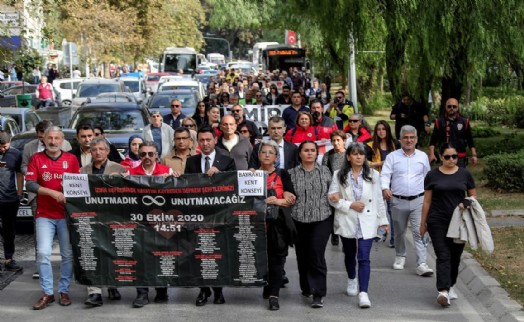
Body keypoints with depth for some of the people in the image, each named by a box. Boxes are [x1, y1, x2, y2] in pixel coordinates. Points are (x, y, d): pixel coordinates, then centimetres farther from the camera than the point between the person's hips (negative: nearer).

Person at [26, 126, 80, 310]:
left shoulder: (71, 159, 6)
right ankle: (47, 293, 1)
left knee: (68, 254, 2)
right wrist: (53, 193, -17)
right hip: (44, 215, -1)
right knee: (43, 253, -9)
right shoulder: (36, 159, 3)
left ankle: (64, 291, 14)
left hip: (67, 214, 1)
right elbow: (29, 184, -6)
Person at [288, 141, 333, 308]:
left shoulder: (324, 171, 7)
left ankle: (318, 294, -10)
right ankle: (306, 288, 30)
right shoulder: (292, 173, 5)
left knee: (317, 254, -13)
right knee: (302, 255, 9)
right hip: (299, 220, 1)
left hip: (322, 219, -1)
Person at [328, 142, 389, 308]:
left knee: (364, 258, -11)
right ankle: (352, 280, 46)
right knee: (349, 254, 19)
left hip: (367, 223, -1)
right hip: (347, 222, 1)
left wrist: (383, 220, 6)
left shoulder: (373, 175, 2)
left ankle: (363, 293, -16)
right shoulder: (339, 175, -2)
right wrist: (351, 205, -15)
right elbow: (332, 199, -5)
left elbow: (379, 200, 5)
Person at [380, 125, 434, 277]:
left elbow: (427, 178, 16)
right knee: (399, 232, 13)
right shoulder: (392, 157, 2)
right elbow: (385, 175, -6)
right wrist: (385, 188, -26)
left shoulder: (423, 156, 8)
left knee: (419, 232, -10)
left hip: (418, 201, 0)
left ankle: (422, 264, -13)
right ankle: (400, 257, 34)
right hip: (398, 201, 0)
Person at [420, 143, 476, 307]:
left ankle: (450, 286, 30)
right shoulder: (433, 175, 2)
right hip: (438, 222, -2)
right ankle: (443, 291, -22)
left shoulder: (464, 174, 5)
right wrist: (423, 223, 7)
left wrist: (468, 203, -10)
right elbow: (427, 201, 6)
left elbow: (473, 196, 12)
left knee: (455, 256, 12)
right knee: (443, 256, -12)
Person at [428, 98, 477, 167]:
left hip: (460, 159, 1)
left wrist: (474, 155, 3)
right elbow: (433, 140, 4)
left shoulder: (464, 122, 5)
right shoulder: (439, 122, 3)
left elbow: (470, 140, 9)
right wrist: (432, 154, -7)